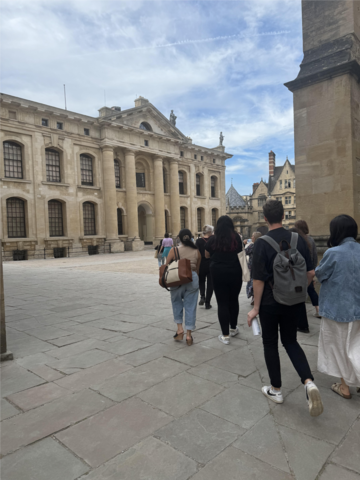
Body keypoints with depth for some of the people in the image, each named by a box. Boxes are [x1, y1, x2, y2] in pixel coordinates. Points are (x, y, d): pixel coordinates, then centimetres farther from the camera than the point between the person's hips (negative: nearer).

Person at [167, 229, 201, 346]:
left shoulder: (174, 250, -5)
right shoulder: (196, 251, 2)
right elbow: (197, 269, 10)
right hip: (192, 279, 2)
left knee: (177, 303, 20)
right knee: (190, 306, 7)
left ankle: (180, 328, 14)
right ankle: (189, 335, 12)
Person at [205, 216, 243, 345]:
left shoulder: (213, 239, -5)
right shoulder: (237, 237, -3)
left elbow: (207, 255, 7)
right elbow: (240, 253, 10)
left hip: (218, 273, -2)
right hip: (235, 272, 2)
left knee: (222, 303, 3)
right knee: (234, 300, 18)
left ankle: (225, 335, 3)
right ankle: (233, 328, 34)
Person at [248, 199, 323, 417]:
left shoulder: (262, 243, -16)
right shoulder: (298, 239, -4)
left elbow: (258, 279, -17)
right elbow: (311, 272, -1)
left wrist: (255, 307, -8)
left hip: (270, 302, -3)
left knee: (270, 344, 15)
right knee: (290, 341, 20)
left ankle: (276, 390, 26)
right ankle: (309, 382, 1)